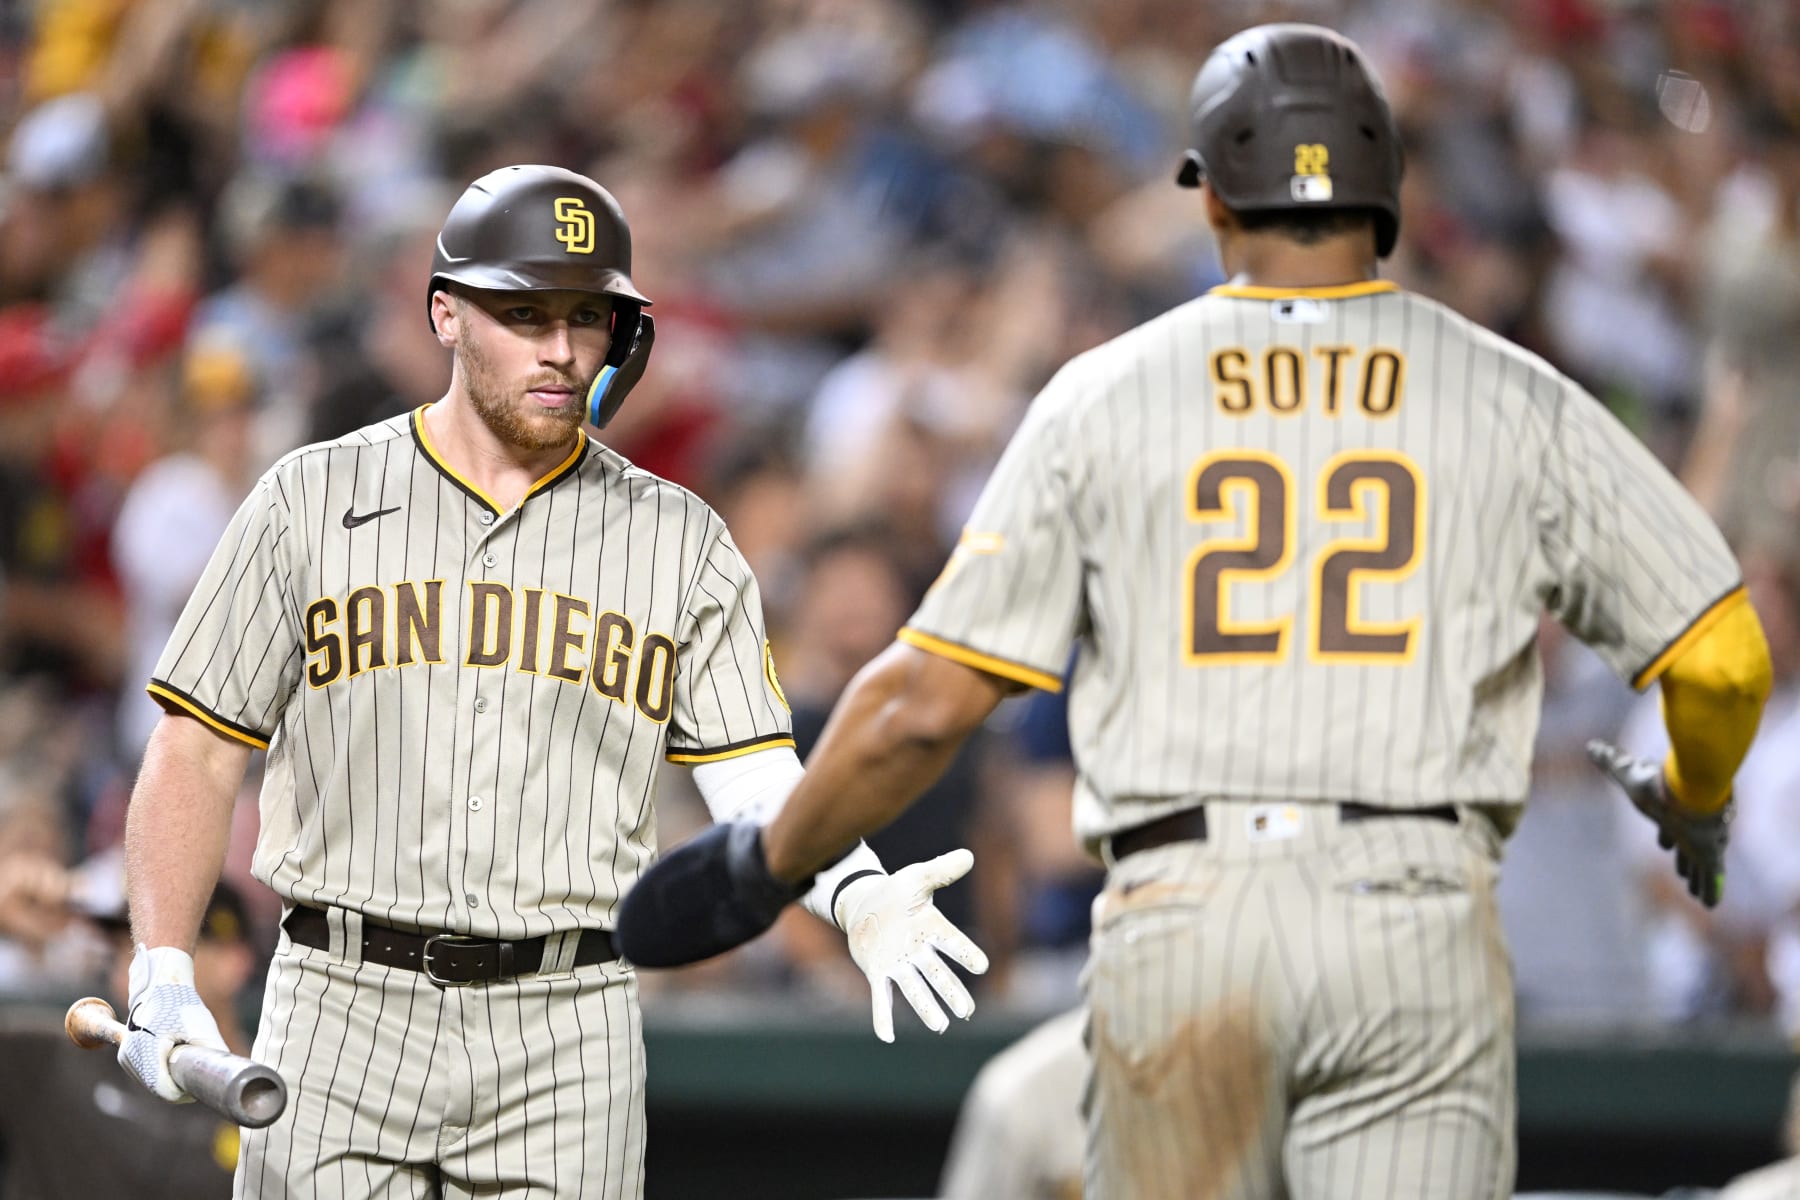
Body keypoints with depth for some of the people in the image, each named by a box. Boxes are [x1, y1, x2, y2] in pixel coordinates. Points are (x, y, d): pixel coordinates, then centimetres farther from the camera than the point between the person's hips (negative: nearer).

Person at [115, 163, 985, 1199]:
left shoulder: (681, 541, 9)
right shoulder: (314, 501, 6)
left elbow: (756, 782, 2)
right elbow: (198, 754, 6)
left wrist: (855, 891, -19)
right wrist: (163, 978, -5)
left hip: (568, 1036, 1)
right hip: (342, 1014, -1)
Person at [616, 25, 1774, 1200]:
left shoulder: (1105, 395, 8)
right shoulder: (1514, 398, 8)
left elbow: (926, 700, 4)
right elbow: (1724, 660, 5)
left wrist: (768, 866, 19)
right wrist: (1694, 799, 28)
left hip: (1180, 916, 1)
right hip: (1416, 920, 0)